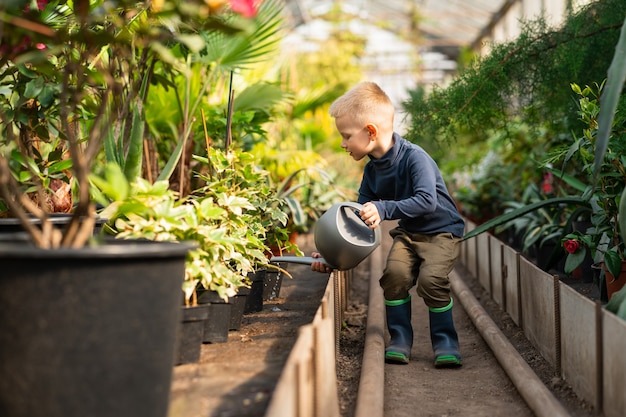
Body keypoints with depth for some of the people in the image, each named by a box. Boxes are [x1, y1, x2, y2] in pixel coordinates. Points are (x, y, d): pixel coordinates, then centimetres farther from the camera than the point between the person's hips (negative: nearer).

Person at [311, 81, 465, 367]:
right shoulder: (372, 171, -2)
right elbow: (361, 218, 4)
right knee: (394, 273, -18)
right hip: (408, 232, 6)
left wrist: (384, 209, -44)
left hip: (441, 230, -6)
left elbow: (427, 201, -36)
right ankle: (399, 340, -5)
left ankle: (446, 343, -6)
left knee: (431, 278, -25)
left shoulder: (414, 157, -25)